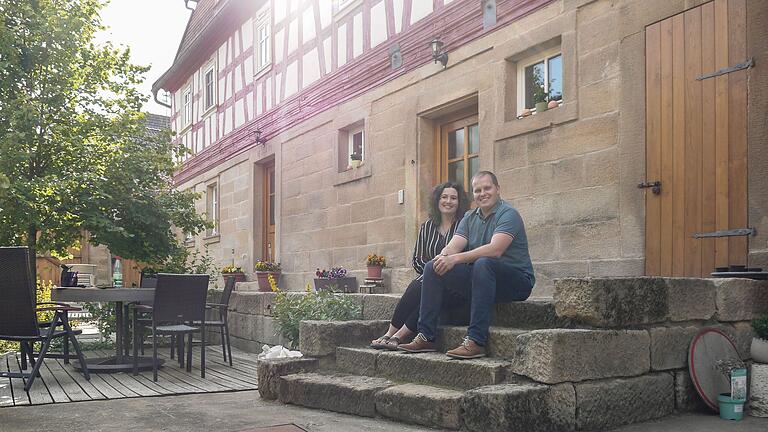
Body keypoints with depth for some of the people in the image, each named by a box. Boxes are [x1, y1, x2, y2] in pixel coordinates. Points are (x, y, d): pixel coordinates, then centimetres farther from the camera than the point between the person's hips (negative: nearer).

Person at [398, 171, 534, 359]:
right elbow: (454, 245, 0)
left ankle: (476, 341, -38)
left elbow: (495, 250, -26)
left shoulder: (508, 214, -9)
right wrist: (443, 256, -24)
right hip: (479, 278, 7)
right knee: (433, 268, -5)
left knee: (483, 264, -37)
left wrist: (456, 258, -31)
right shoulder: (470, 217, 14)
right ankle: (426, 337, -8)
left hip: (517, 281, -7)